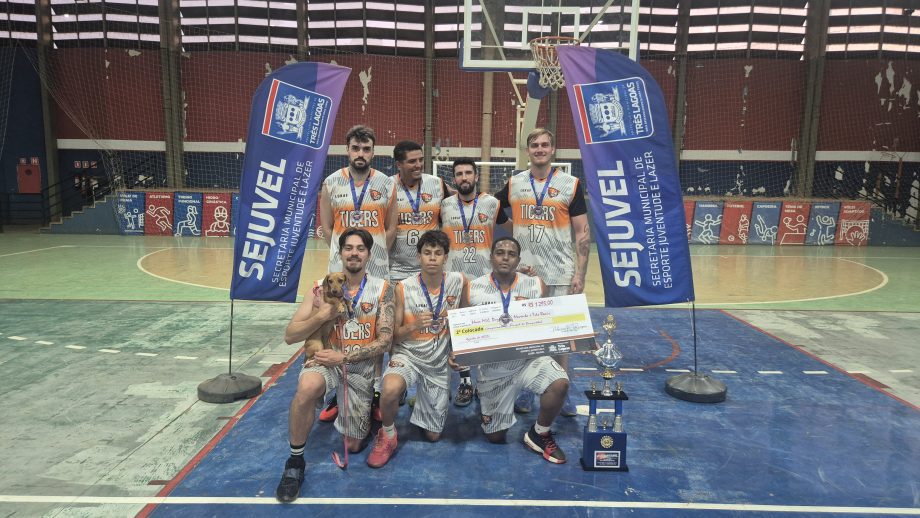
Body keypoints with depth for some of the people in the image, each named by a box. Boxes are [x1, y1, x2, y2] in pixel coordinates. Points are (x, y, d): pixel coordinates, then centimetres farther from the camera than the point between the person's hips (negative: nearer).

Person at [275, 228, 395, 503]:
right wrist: (321, 316, -21)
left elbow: (384, 342, -9)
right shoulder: (322, 287, -3)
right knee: (307, 387, -37)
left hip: (362, 367, 1)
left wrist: (344, 357, -18)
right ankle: (295, 461, -14)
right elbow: (290, 336, -5)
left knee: (353, 445, 5)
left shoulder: (382, 289, -5)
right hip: (327, 360, 0)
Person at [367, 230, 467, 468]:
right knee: (390, 389, -38)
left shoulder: (458, 281, -8)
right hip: (408, 354, -2)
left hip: (439, 362, 2)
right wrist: (414, 325, -24)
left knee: (433, 435, 10)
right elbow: (395, 335, -6)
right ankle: (387, 436, -6)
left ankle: (423, 399, 42)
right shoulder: (404, 288, -12)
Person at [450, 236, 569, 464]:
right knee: (495, 436, 9)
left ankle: (539, 434, -2)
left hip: (529, 358, 0)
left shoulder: (536, 285, -6)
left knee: (560, 383, -32)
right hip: (492, 368, 0)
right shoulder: (473, 289, -8)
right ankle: (484, 400, 45)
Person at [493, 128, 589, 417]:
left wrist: (580, 274, -7)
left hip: (560, 274, -2)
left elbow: (582, 233, -1)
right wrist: (512, 227, 5)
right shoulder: (513, 183, 5)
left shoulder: (570, 185, 0)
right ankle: (525, 391, 22)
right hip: (522, 273, 2)